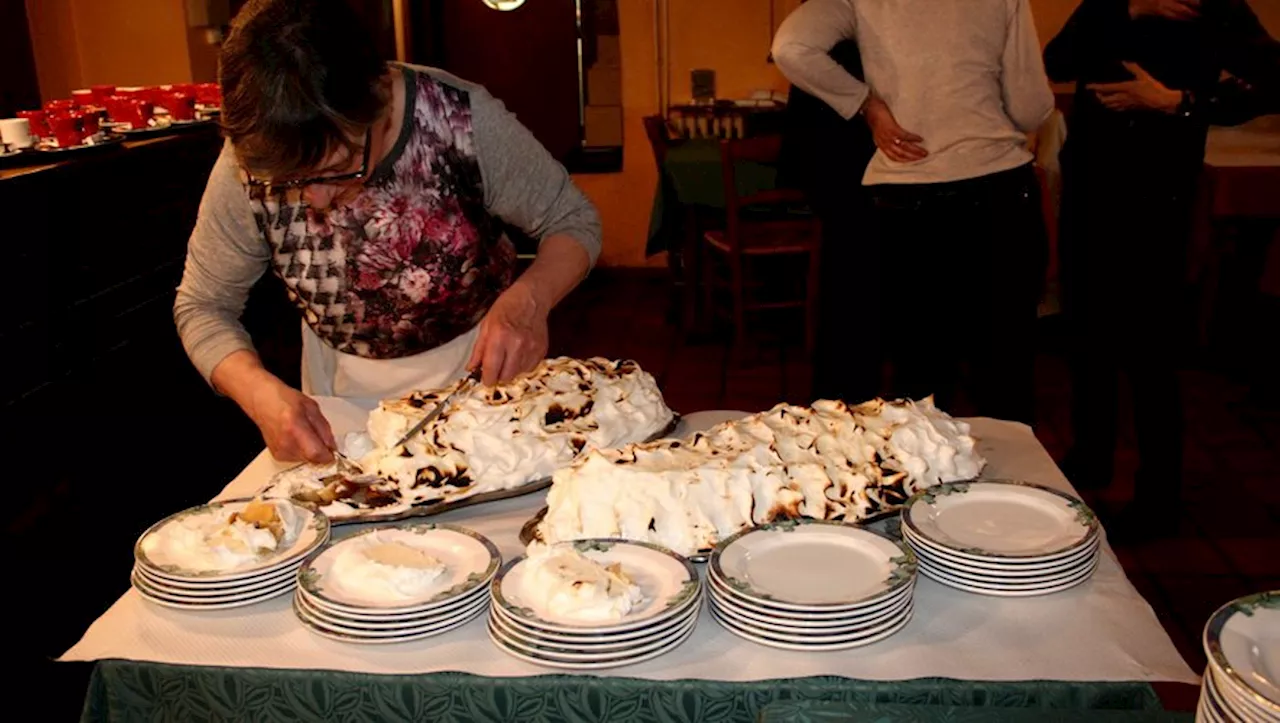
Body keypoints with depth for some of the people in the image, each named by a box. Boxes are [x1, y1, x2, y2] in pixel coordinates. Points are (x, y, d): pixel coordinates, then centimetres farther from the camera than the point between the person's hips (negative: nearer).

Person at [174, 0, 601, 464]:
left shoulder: (461, 119, -24)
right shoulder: (250, 164, -18)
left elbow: (573, 221, -11)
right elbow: (202, 307, -5)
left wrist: (528, 300, -31)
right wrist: (262, 394, -25)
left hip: (480, 361, -1)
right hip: (344, 384, 2)